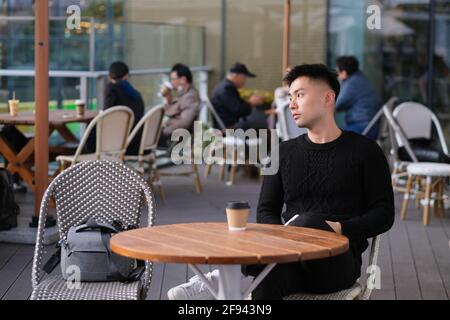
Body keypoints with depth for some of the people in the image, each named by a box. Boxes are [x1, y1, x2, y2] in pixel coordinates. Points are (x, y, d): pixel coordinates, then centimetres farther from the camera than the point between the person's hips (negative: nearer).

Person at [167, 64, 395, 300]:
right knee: (273, 272, -37)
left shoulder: (364, 151, 8)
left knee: (310, 222, -37)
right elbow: (266, 211, 17)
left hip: (338, 262, -2)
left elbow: (384, 215, 5)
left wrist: (341, 229, -13)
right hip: (292, 262, 2)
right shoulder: (284, 152, 18)